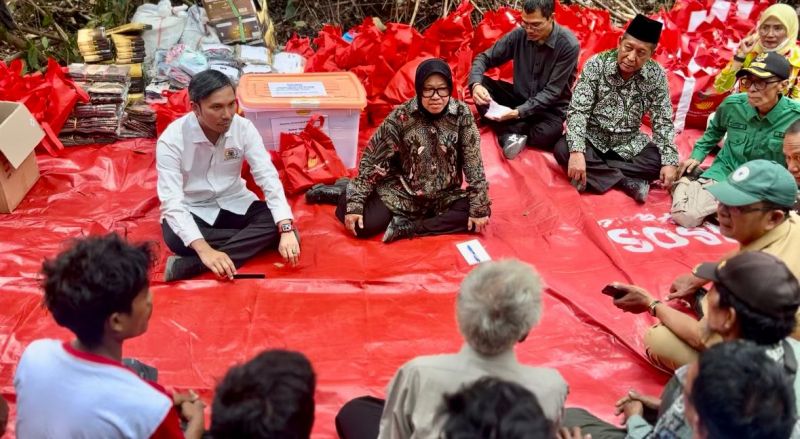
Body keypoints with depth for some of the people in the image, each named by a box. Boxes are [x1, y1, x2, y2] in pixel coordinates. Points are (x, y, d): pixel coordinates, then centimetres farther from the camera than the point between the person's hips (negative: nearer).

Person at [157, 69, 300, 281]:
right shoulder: (172, 140, -23)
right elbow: (171, 201, -30)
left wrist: (286, 230, -35)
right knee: (176, 238, -36)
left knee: (275, 222, -25)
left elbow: (268, 178, -18)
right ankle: (252, 237, -20)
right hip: (191, 211, -3)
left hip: (233, 204, 4)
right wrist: (204, 250, -46)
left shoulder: (244, 128, -14)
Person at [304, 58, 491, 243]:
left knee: (484, 212, -23)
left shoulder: (462, 114, -12)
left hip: (445, 196, 2)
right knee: (366, 225, -22)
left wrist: (479, 208, -15)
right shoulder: (402, 116, -15)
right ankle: (344, 192, 13)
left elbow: (474, 163, -10)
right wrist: (355, 203, -18)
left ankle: (408, 226, -19)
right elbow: (372, 158, -12)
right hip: (402, 191, -2)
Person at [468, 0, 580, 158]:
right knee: (481, 84, -18)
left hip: (550, 108, -4)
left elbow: (552, 92, -21)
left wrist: (518, 112, -32)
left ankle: (509, 131, -9)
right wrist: (476, 84, -26)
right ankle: (511, 134, -25)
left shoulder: (569, 45, -21)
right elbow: (484, 58, -4)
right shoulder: (519, 35, -10)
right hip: (520, 97, 4)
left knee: (545, 135, -38)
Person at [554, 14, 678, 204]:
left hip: (629, 144, 2)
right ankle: (629, 182, -26)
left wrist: (670, 162, -23)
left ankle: (593, 173, -23)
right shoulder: (596, 64, -17)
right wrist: (577, 151, -37)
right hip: (592, 139, -1)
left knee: (659, 160, -24)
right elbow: (578, 110, -22)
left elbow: (663, 121, -8)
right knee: (562, 150, -31)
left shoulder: (657, 75, -11)